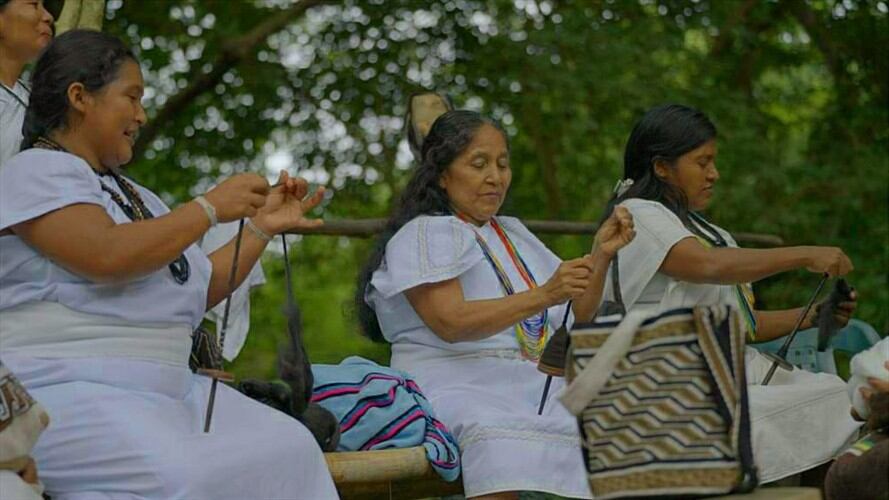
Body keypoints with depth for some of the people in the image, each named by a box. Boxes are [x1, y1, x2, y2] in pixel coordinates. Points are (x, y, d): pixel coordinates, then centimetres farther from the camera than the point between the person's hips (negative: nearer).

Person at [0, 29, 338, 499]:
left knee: (289, 448, -12)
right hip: (68, 389, -8)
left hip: (167, 387, 8)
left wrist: (263, 225, 22)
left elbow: (197, 290, 27)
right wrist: (211, 207, -9)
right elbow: (106, 257, -19)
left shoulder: (134, 196, 23)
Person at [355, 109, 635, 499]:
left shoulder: (512, 234, 25)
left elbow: (576, 315, 21)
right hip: (458, 390, -7)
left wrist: (601, 255, 3)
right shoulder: (422, 234, 2)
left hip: (535, 389, 7)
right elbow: (451, 322, -16)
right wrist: (543, 296, -25)